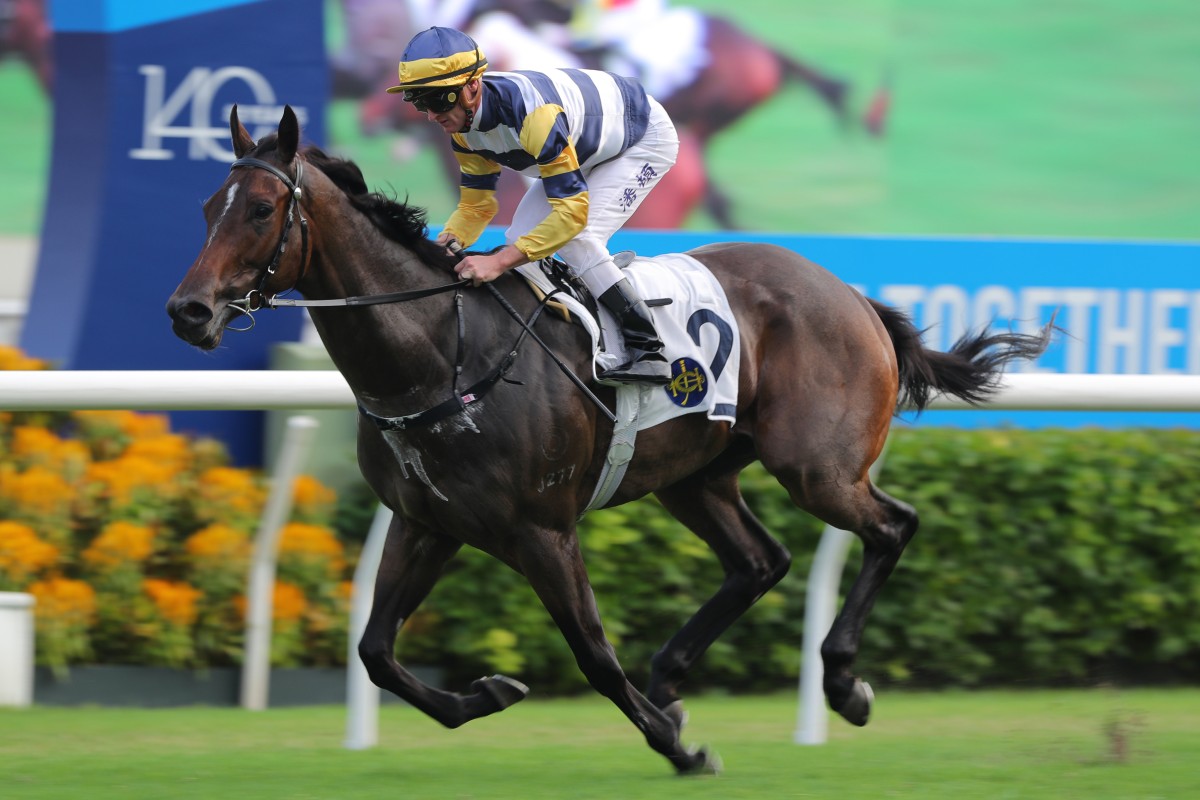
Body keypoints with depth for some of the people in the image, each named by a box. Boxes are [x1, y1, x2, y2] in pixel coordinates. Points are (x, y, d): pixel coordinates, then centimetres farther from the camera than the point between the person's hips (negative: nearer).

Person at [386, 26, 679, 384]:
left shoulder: (531, 112, -42)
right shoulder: (463, 126, -15)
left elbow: (573, 211, -42)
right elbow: (476, 206, -3)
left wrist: (499, 262, -48)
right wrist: (446, 243, -24)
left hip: (646, 138, -8)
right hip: (585, 149, 9)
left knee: (576, 239, -25)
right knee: (521, 238, -4)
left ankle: (647, 351, -19)